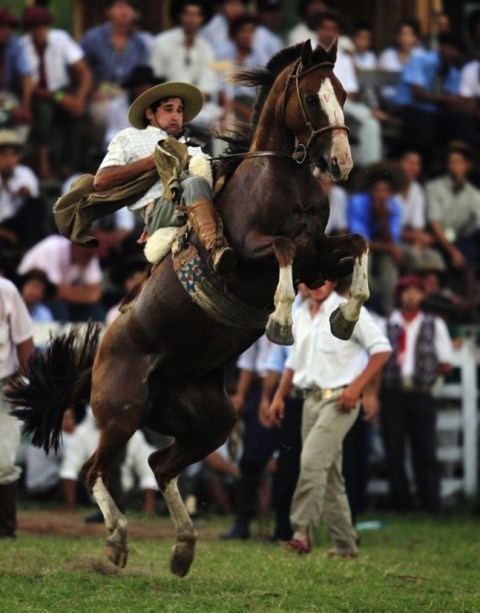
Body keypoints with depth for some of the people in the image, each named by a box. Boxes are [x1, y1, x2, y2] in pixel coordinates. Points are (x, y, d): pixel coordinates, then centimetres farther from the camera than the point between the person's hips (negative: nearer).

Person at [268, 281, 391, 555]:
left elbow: (382, 349, -10)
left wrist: (356, 386, -18)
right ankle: (344, 545, 14)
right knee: (329, 475, 9)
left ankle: (302, 532, -27)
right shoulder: (300, 316, 15)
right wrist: (279, 396, 17)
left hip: (339, 399, -7)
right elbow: (295, 361, 26)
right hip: (312, 399, 7)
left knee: (312, 460, -23)